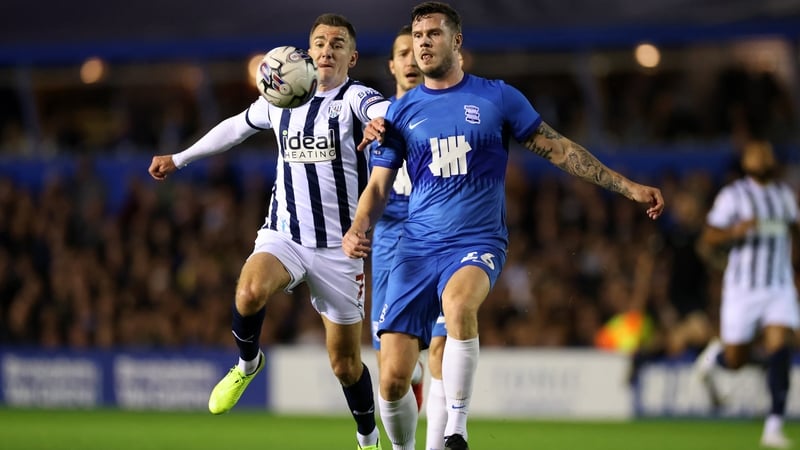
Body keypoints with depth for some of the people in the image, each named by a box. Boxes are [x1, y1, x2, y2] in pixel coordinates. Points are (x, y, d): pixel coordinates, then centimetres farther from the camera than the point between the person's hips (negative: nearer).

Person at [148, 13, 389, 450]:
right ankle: (247, 363, -2)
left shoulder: (356, 99, -7)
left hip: (338, 246, -2)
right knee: (250, 291, -32)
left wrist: (385, 124, -56)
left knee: (345, 362, 3)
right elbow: (235, 127, 27)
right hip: (283, 234, 2)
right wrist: (179, 158, 34)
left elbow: (390, 114, -31)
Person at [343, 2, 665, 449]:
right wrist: (357, 230, -9)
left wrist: (629, 187, 4)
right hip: (417, 246, 3)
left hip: (478, 242, -3)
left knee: (458, 303, -39)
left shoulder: (497, 98, 3)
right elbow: (379, 187, 12)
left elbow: (558, 148, 8)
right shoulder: (401, 112, 9)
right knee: (393, 379, -10)